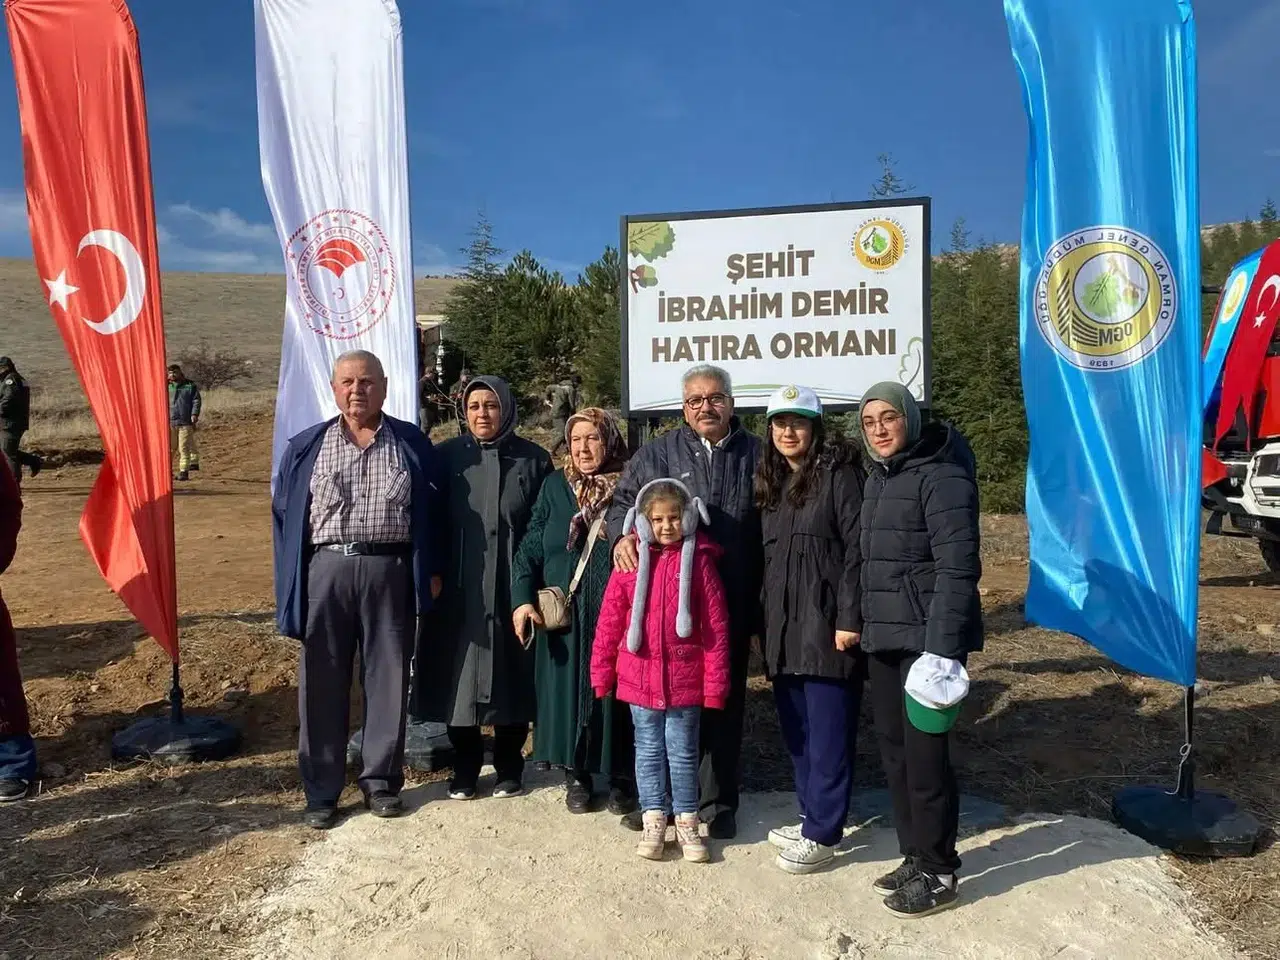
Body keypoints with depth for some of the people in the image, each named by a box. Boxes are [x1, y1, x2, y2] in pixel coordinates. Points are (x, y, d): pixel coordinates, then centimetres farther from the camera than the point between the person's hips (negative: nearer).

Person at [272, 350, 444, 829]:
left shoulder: (412, 444, 7)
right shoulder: (306, 446, 10)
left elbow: (432, 511, 8)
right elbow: (284, 513, 10)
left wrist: (432, 571, 2)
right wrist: (290, 579, 3)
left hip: (389, 570, -1)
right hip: (326, 569, 1)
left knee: (387, 678, 6)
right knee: (322, 684, 5)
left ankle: (381, 781, 22)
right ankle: (321, 792, 17)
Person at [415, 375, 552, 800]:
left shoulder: (533, 460, 3)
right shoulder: (446, 456, 6)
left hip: (511, 590, -1)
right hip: (459, 591, 1)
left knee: (511, 678, 6)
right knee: (458, 677, 5)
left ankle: (509, 768, 22)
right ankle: (464, 769, 20)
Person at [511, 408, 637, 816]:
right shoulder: (554, 487, 6)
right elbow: (530, 548, 3)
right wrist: (523, 599, -7)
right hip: (563, 616, 2)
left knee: (614, 691, 5)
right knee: (568, 691, 7)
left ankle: (621, 778, 20)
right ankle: (576, 774, 23)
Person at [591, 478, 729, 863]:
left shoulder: (699, 561, -6)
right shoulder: (631, 562, -2)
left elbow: (716, 625, -5)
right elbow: (609, 622, 2)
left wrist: (715, 682, -6)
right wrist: (601, 672, 4)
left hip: (684, 678, -1)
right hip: (640, 676, 2)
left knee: (683, 751, 11)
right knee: (649, 751, 14)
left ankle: (687, 822, 25)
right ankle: (653, 821, 26)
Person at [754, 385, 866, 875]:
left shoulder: (839, 473, -6)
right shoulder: (771, 482, 16)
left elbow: (856, 550, -12)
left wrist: (850, 619, -17)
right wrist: (759, 622, 14)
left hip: (827, 626, -7)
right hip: (783, 627, 8)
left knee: (827, 733, 0)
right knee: (796, 729, 15)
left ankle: (822, 834, 11)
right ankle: (812, 815, 29)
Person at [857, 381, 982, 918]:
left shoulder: (940, 476, -12)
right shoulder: (877, 478, 14)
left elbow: (957, 567, -18)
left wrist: (942, 647, -23)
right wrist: (866, 627, 14)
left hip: (927, 638, -8)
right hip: (883, 637, 8)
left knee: (924, 753, -1)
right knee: (894, 748, 14)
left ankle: (937, 872, 14)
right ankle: (915, 856, 28)